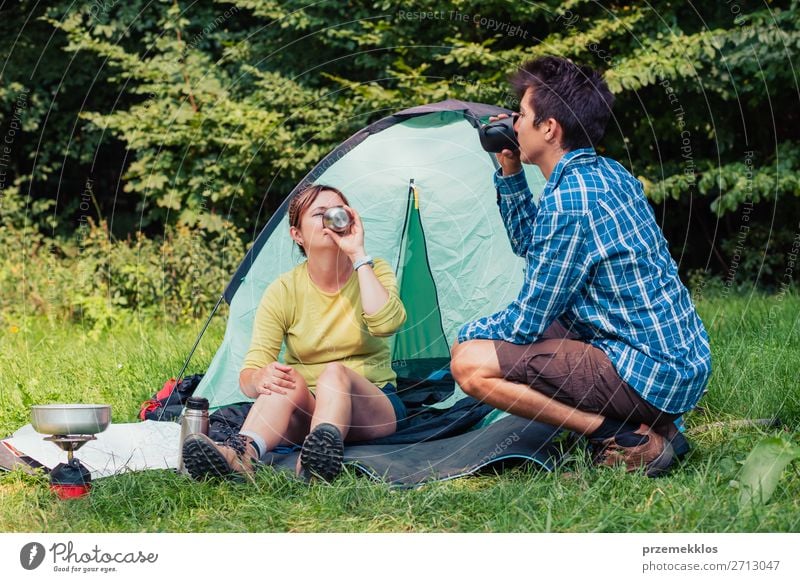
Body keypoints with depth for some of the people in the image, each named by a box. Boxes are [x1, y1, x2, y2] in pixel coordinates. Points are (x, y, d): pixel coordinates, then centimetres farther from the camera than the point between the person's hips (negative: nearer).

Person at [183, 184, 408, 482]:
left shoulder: (373, 272, -1)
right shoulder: (283, 291, -3)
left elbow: (386, 323, -26)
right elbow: (249, 373, -11)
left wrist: (358, 254, -21)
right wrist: (259, 379, -37)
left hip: (375, 409, 0)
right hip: (304, 412, 1)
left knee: (335, 372, -34)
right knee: (289, 380, -34)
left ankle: (321, 451, -65)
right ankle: (241, 453, -63)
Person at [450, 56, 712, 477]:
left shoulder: (568, 201, -20)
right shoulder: (611, 175, 10)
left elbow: (526, 323, -13)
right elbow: (531, 247, 27)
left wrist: (469, 332, 7)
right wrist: (509, 174, 17)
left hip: (647, 373, -10)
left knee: (471, 364, -14)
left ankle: (629, 441, -11)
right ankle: (648, 425, 12)